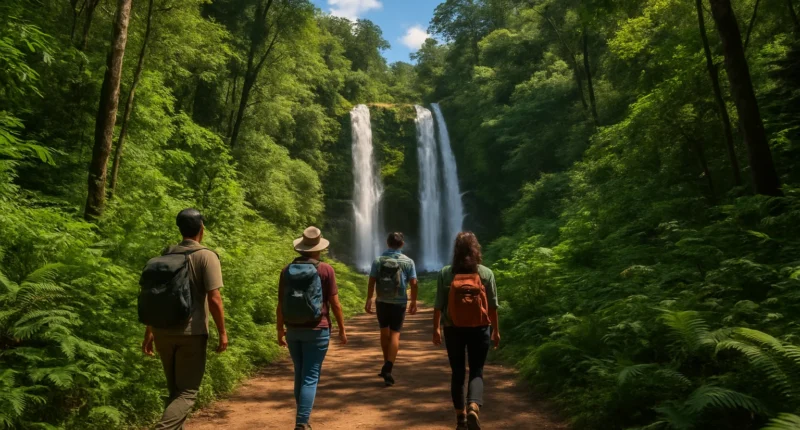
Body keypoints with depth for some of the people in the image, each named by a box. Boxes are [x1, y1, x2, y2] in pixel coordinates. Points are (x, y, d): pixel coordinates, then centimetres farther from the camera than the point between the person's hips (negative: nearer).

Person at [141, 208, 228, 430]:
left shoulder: (166, 254, 7)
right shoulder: (207, 256, -10)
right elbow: (214, 298, -16)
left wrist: (149, 332, 16)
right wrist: (222, 332, -8)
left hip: (163, 332, 6)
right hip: (191, 332, -6)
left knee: (175, 390, 20)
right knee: (187, 392, 2)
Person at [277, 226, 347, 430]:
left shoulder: (287, 270, 2)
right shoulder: (325, 270, -9)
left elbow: (280, 304, 5)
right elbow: (335, 303, -7)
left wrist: (280, 329, 15)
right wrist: (342, 329, 3)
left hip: (293, 330, 4)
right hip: (317, 330, -4)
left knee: (300, 374, 17)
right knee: (311, 377, 0)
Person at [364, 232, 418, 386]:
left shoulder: (378, 260, -2)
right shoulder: (408, 262, -4)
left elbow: (372, 282, -3)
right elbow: (413, 283, -5)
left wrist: (368, 300, 4)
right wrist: (414, 302, 5)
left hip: (382, 302, 2)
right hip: (399, 302, -2)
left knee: (384, 332, 18)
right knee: (395, 335, 1)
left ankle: (387, 366, 29)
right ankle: (388, 369, -9)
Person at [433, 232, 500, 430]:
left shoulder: (446, 273, -3)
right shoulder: (486, 273, -1)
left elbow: (439, 305, -4)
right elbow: (492, 305, 1)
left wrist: (436, 328, 4)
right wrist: (496, 330, 10)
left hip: (453, 330, 1)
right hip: (479, 330, 0)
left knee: (457, 373, 13)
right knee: (477, 372, 8)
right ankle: (473, 407, -15)